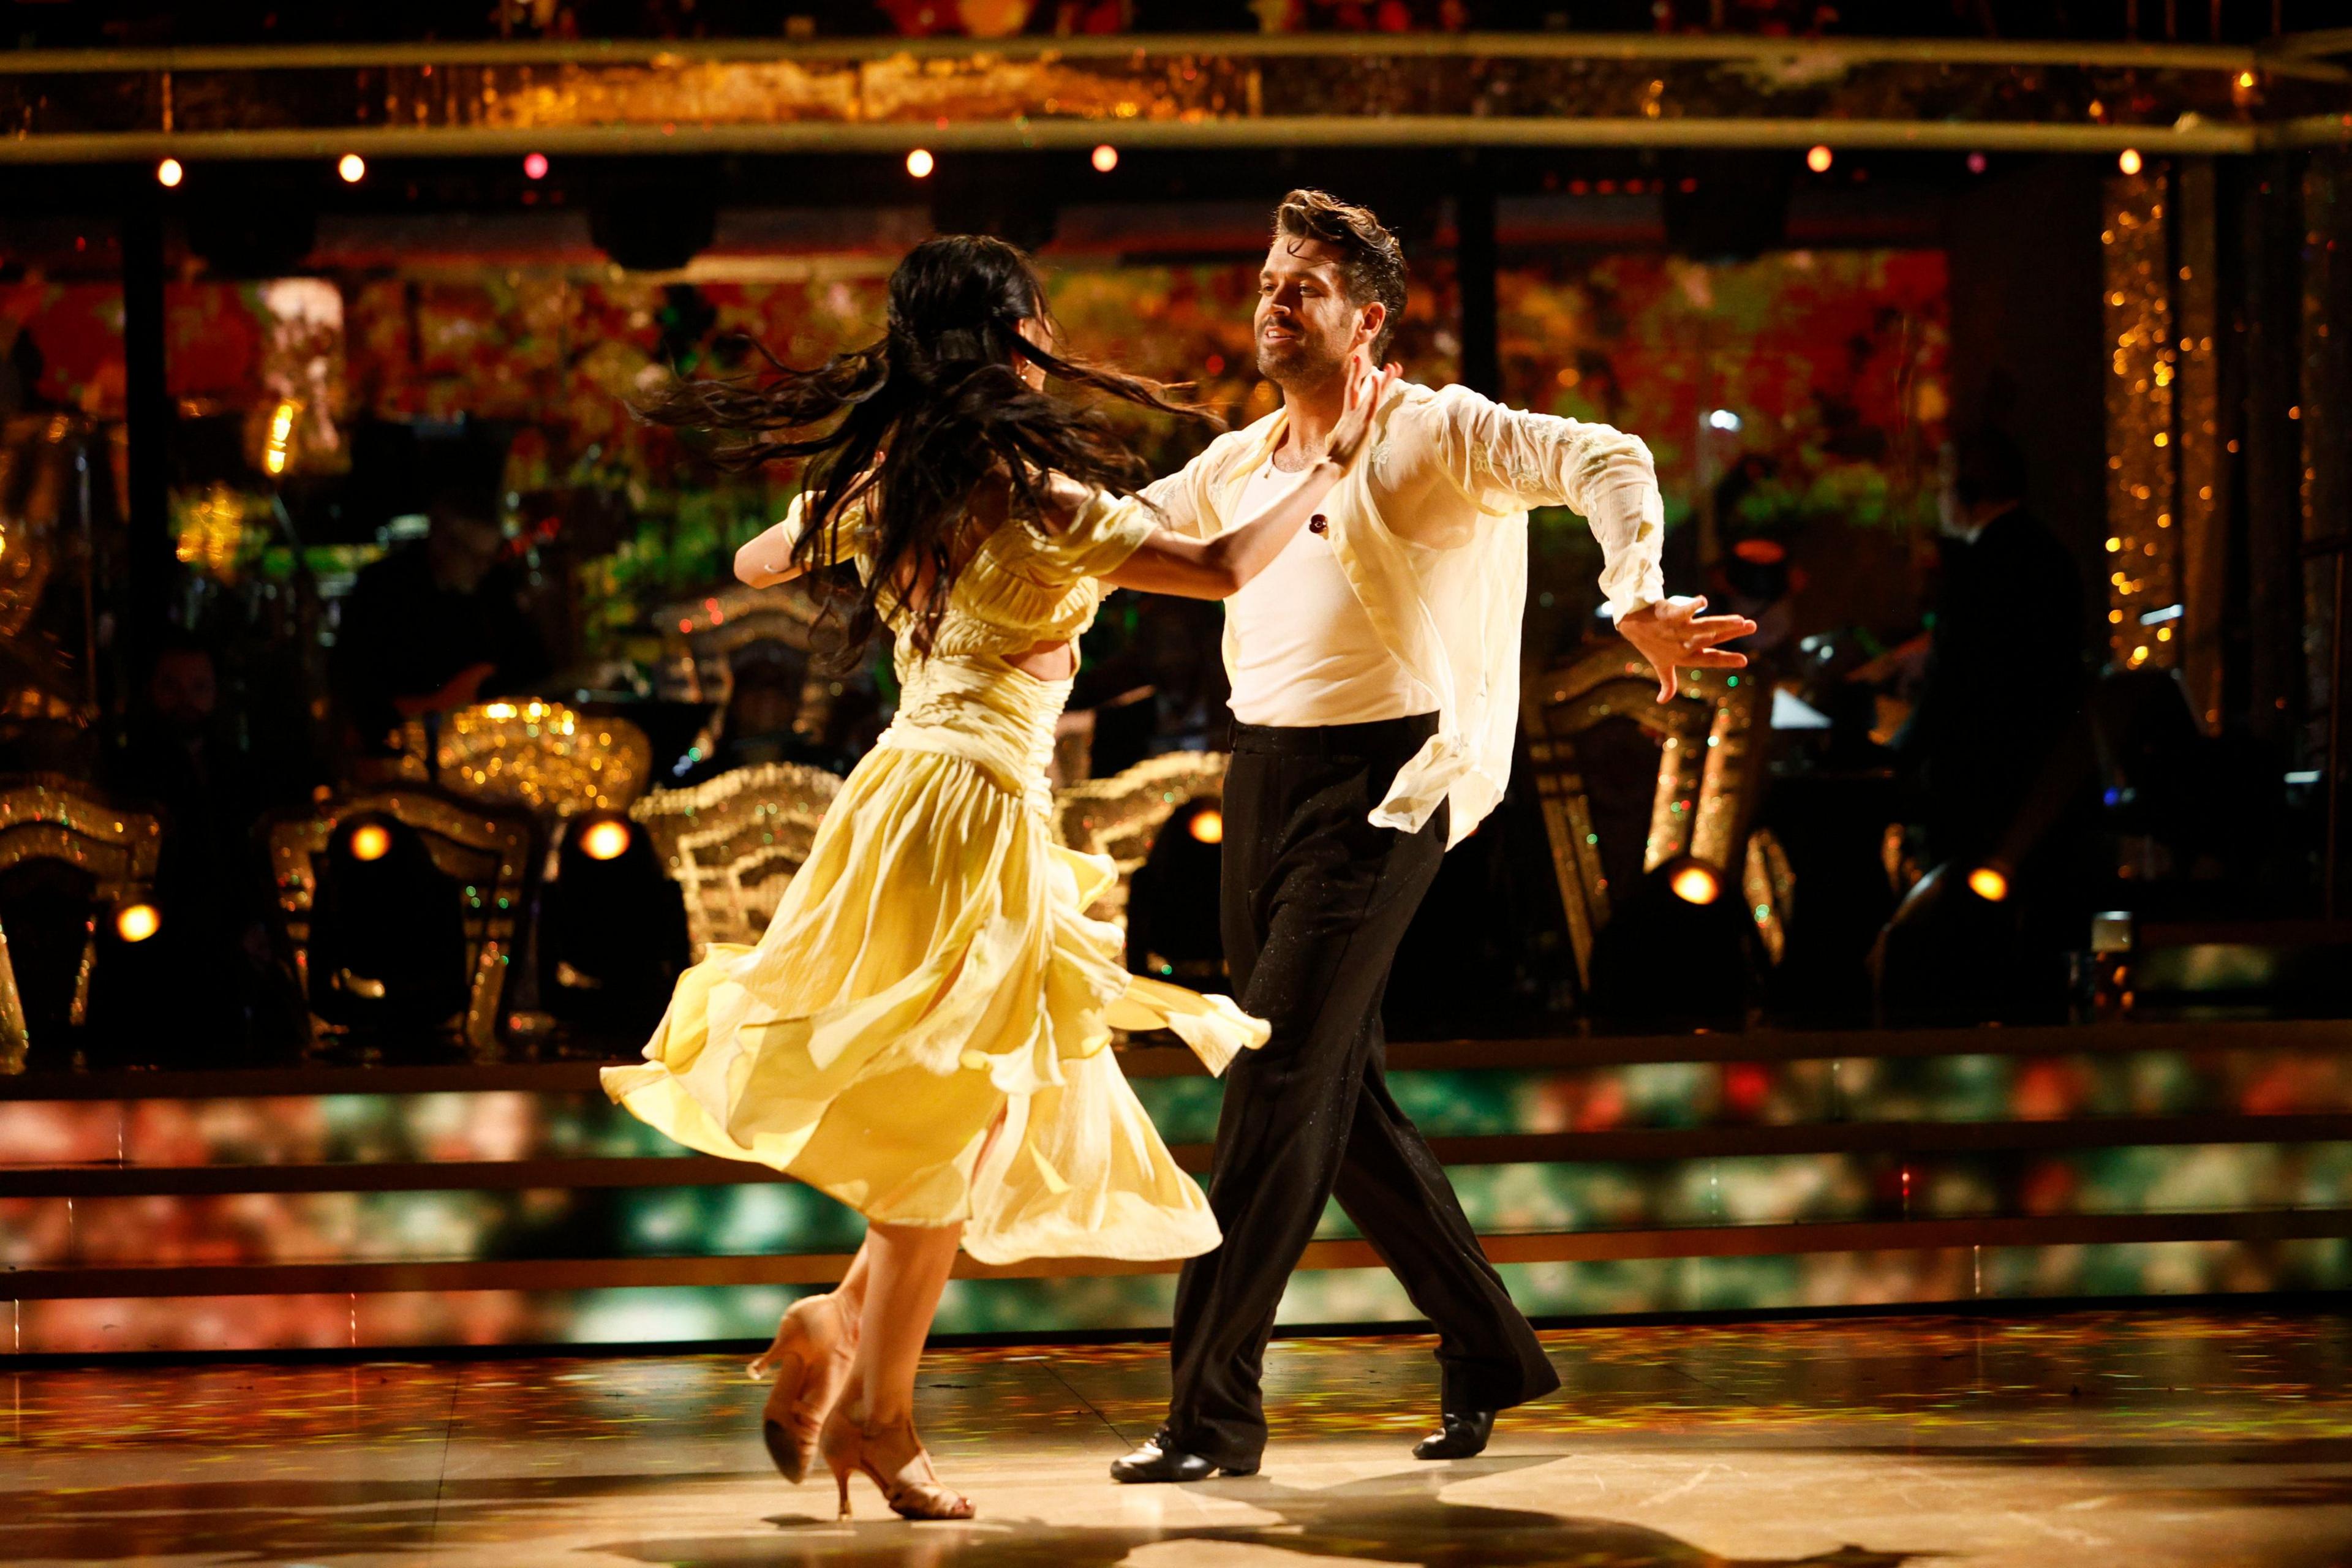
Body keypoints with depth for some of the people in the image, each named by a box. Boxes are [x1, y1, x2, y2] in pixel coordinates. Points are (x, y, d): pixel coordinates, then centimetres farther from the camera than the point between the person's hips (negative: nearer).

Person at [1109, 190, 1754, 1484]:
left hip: (1378, 783, -7)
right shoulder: (1237, 464, 15)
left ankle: (1213, 1408, -10)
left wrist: (1635, 600, -32)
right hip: (1261, 781, 7)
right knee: (1339, 1094, 11)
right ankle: (1487, 1350, 26)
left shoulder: (1432, 433, -5)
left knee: (1279, 1085, -12)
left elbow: (1606, 461, -16)